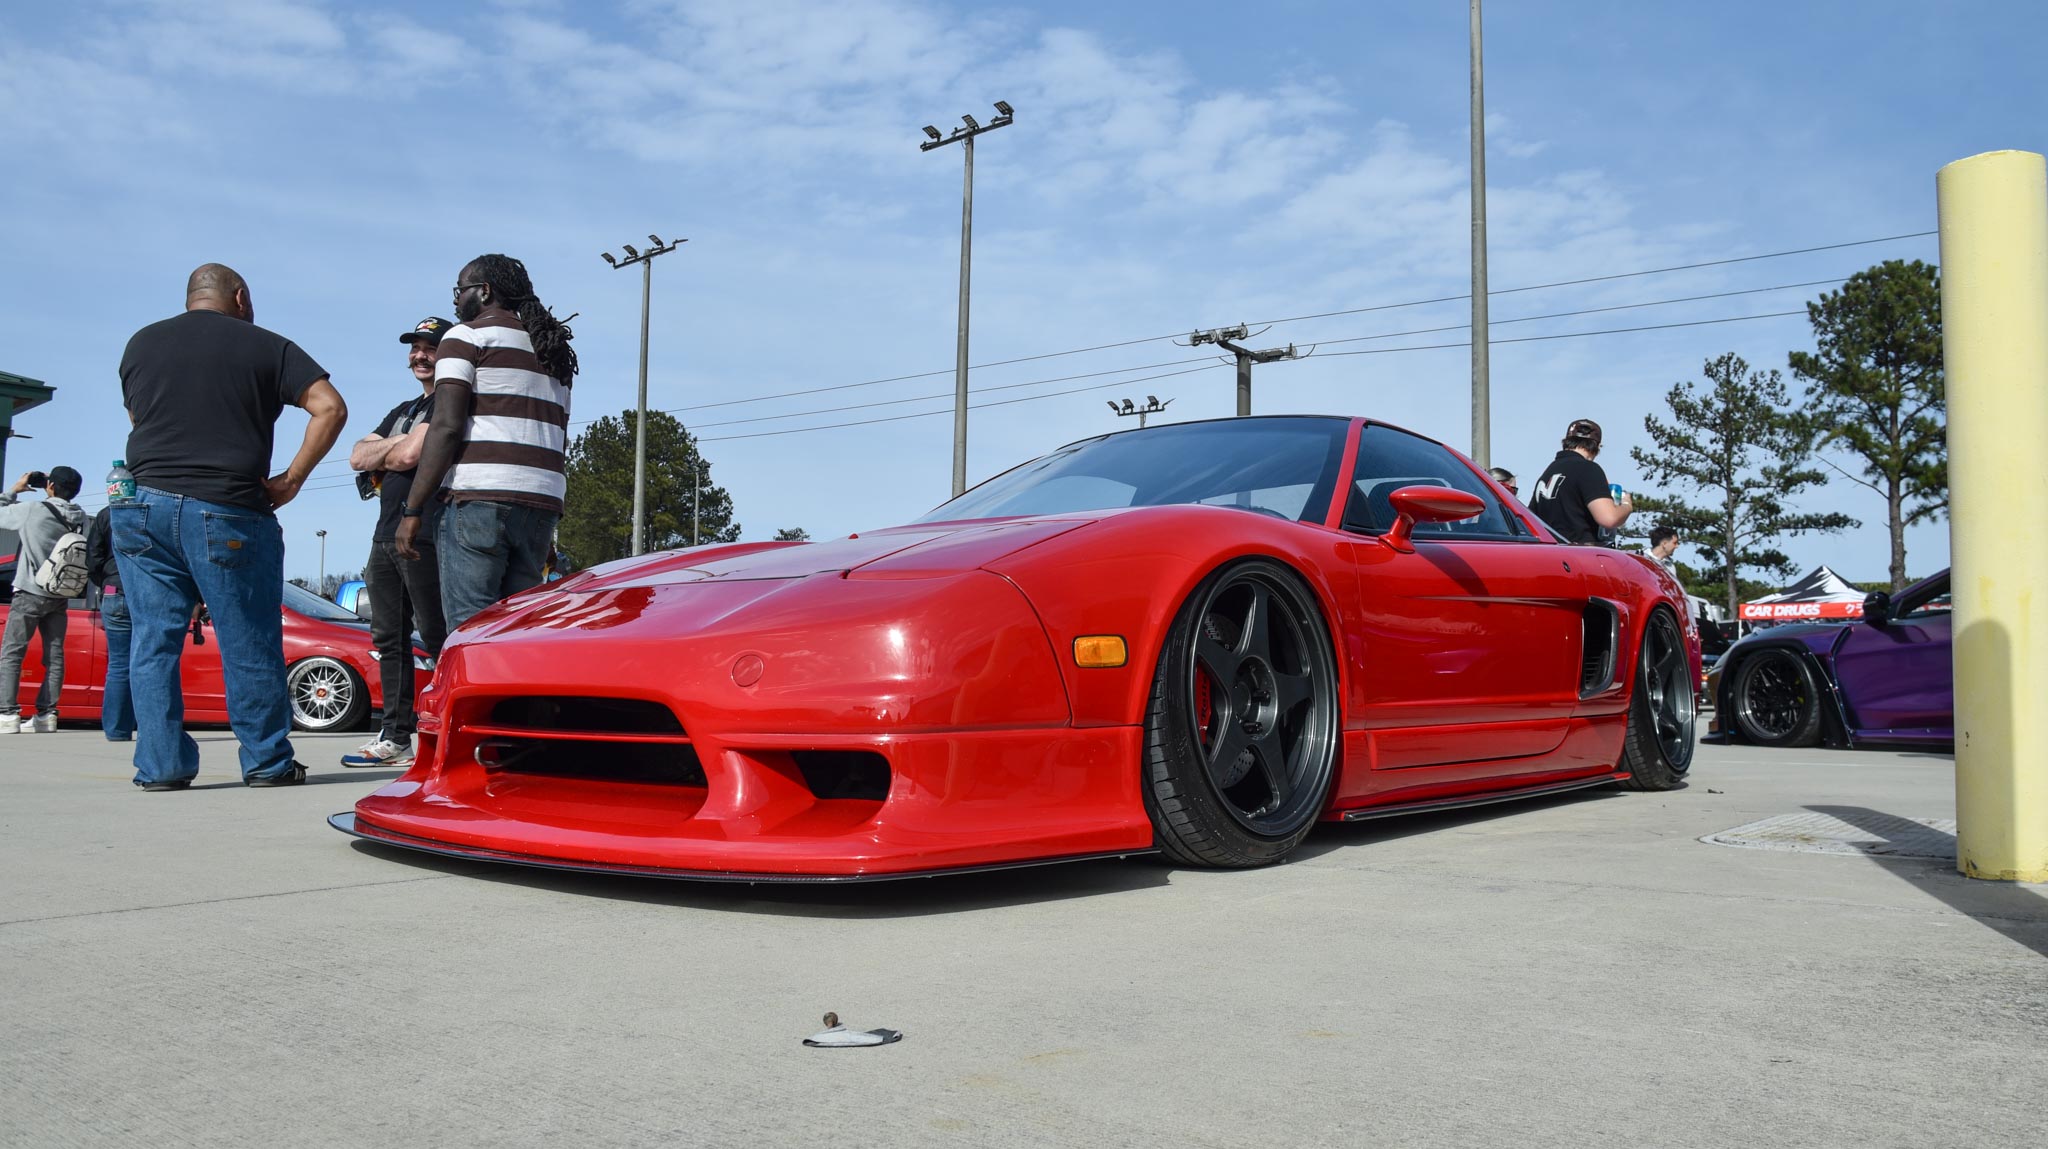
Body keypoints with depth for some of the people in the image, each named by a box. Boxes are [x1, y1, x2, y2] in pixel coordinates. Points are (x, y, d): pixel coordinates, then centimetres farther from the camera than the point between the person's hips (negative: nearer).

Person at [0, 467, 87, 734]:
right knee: (54, 656, 7)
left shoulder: (33, 511, -12)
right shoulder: (80, 517, 2)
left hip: (30, 593, -5)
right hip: (61, 597, 5)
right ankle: (46, 714, 7)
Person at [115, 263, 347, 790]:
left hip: (146, 506, 3)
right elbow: (330, 407, -7)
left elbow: (138, 420, 22)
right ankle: (267, 761, 9)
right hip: (228, 516, -3)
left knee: (153, 643, 7)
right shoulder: (264, 346, 3)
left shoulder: (141, 343, 15)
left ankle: (160, 765, 6)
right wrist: (291, 480, -4)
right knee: (250, 647, 3)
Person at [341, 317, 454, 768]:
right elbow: (357, 457, 16)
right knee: (390, 638, 8)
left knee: (438, 638, -10)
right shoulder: (403, 410, 26)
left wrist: (380, 458, 6)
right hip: (386, 536, 9)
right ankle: (396, 738, 12)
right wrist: (394, 447, -2)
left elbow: (410, 455, -14)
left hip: (424, 534, -9)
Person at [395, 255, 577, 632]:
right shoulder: (555, 352, 24)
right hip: (543, 504, 7)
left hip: (477, 500, -7)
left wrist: (413, 510, -8)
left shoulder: (468, 335, 3)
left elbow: (446, 427, -8)